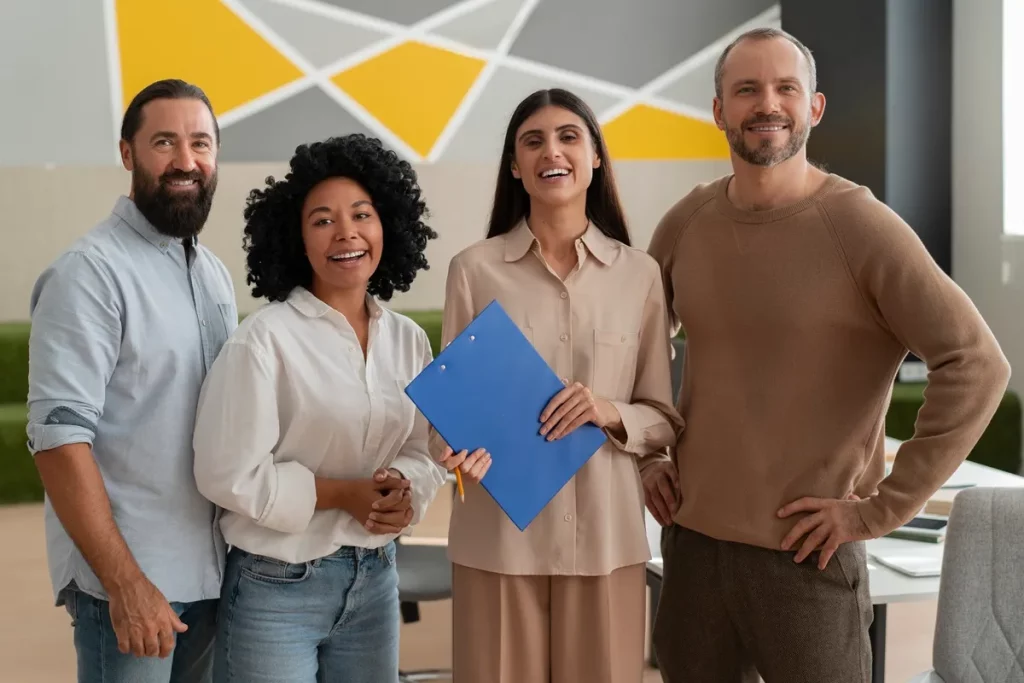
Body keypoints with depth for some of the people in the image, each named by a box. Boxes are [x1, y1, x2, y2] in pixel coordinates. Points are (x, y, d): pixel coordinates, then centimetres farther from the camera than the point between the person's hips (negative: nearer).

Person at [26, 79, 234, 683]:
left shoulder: (214, 272, 11)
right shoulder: (92, 271, -12)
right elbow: (59, 435, -19)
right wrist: (126, 581, -21)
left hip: (212, 571, 7)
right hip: (128, 578, -7)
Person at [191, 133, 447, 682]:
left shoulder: (408, 339, 3)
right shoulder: (265, 338, -14)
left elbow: (423, 451, 9)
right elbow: (229, 474, -17)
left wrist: (404, 495, -12)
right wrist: (345, 494, -16)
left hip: (375, 579, 5)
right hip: (276, 586, -5)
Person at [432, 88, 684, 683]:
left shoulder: (640, 273, 2)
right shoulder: (474, 269, -1)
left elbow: (666, 420, 7)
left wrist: (613, 415, -13)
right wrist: (459, 448, -17)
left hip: (606, 534, 1)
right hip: (499, 533, -1)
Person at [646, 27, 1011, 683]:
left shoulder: (861, 225, -12)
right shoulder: (687, 222, 2)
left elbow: (978, 365, -18)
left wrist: (880, 507, -17)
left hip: (804, 552, -4)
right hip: (691, 536, 5)